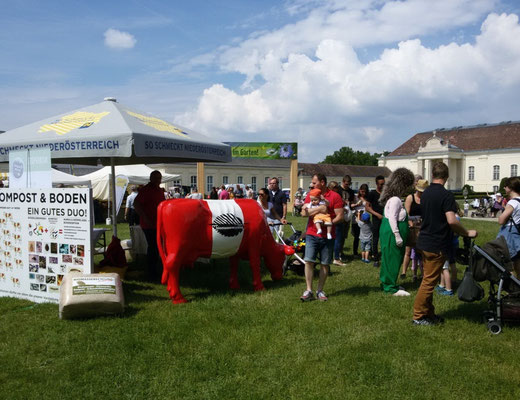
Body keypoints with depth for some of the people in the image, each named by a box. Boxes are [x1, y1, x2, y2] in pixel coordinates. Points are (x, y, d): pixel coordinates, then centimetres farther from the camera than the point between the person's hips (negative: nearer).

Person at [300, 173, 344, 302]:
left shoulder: (335, 196, -2)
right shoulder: (310, 196, 7)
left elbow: (340, 216, -6)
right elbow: (304, 212, -5)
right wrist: (319, 208, -18)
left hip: (328, 236, -1)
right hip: (312, 234, 2)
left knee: (325, 264, 5)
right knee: (308, 261, -8)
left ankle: (320, 290, 17)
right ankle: (309, 290, -1)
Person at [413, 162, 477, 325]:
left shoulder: (425, 193, 8)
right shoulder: (446, 195, -16)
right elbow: (451, 221, -25)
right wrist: (467, 232, -10)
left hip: (424, 242, 8)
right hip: (437, 245, -8)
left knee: (428, 279, 16)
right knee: (429, 281, -1)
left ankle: (429, 313, 24)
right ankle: (418, 316, 5)